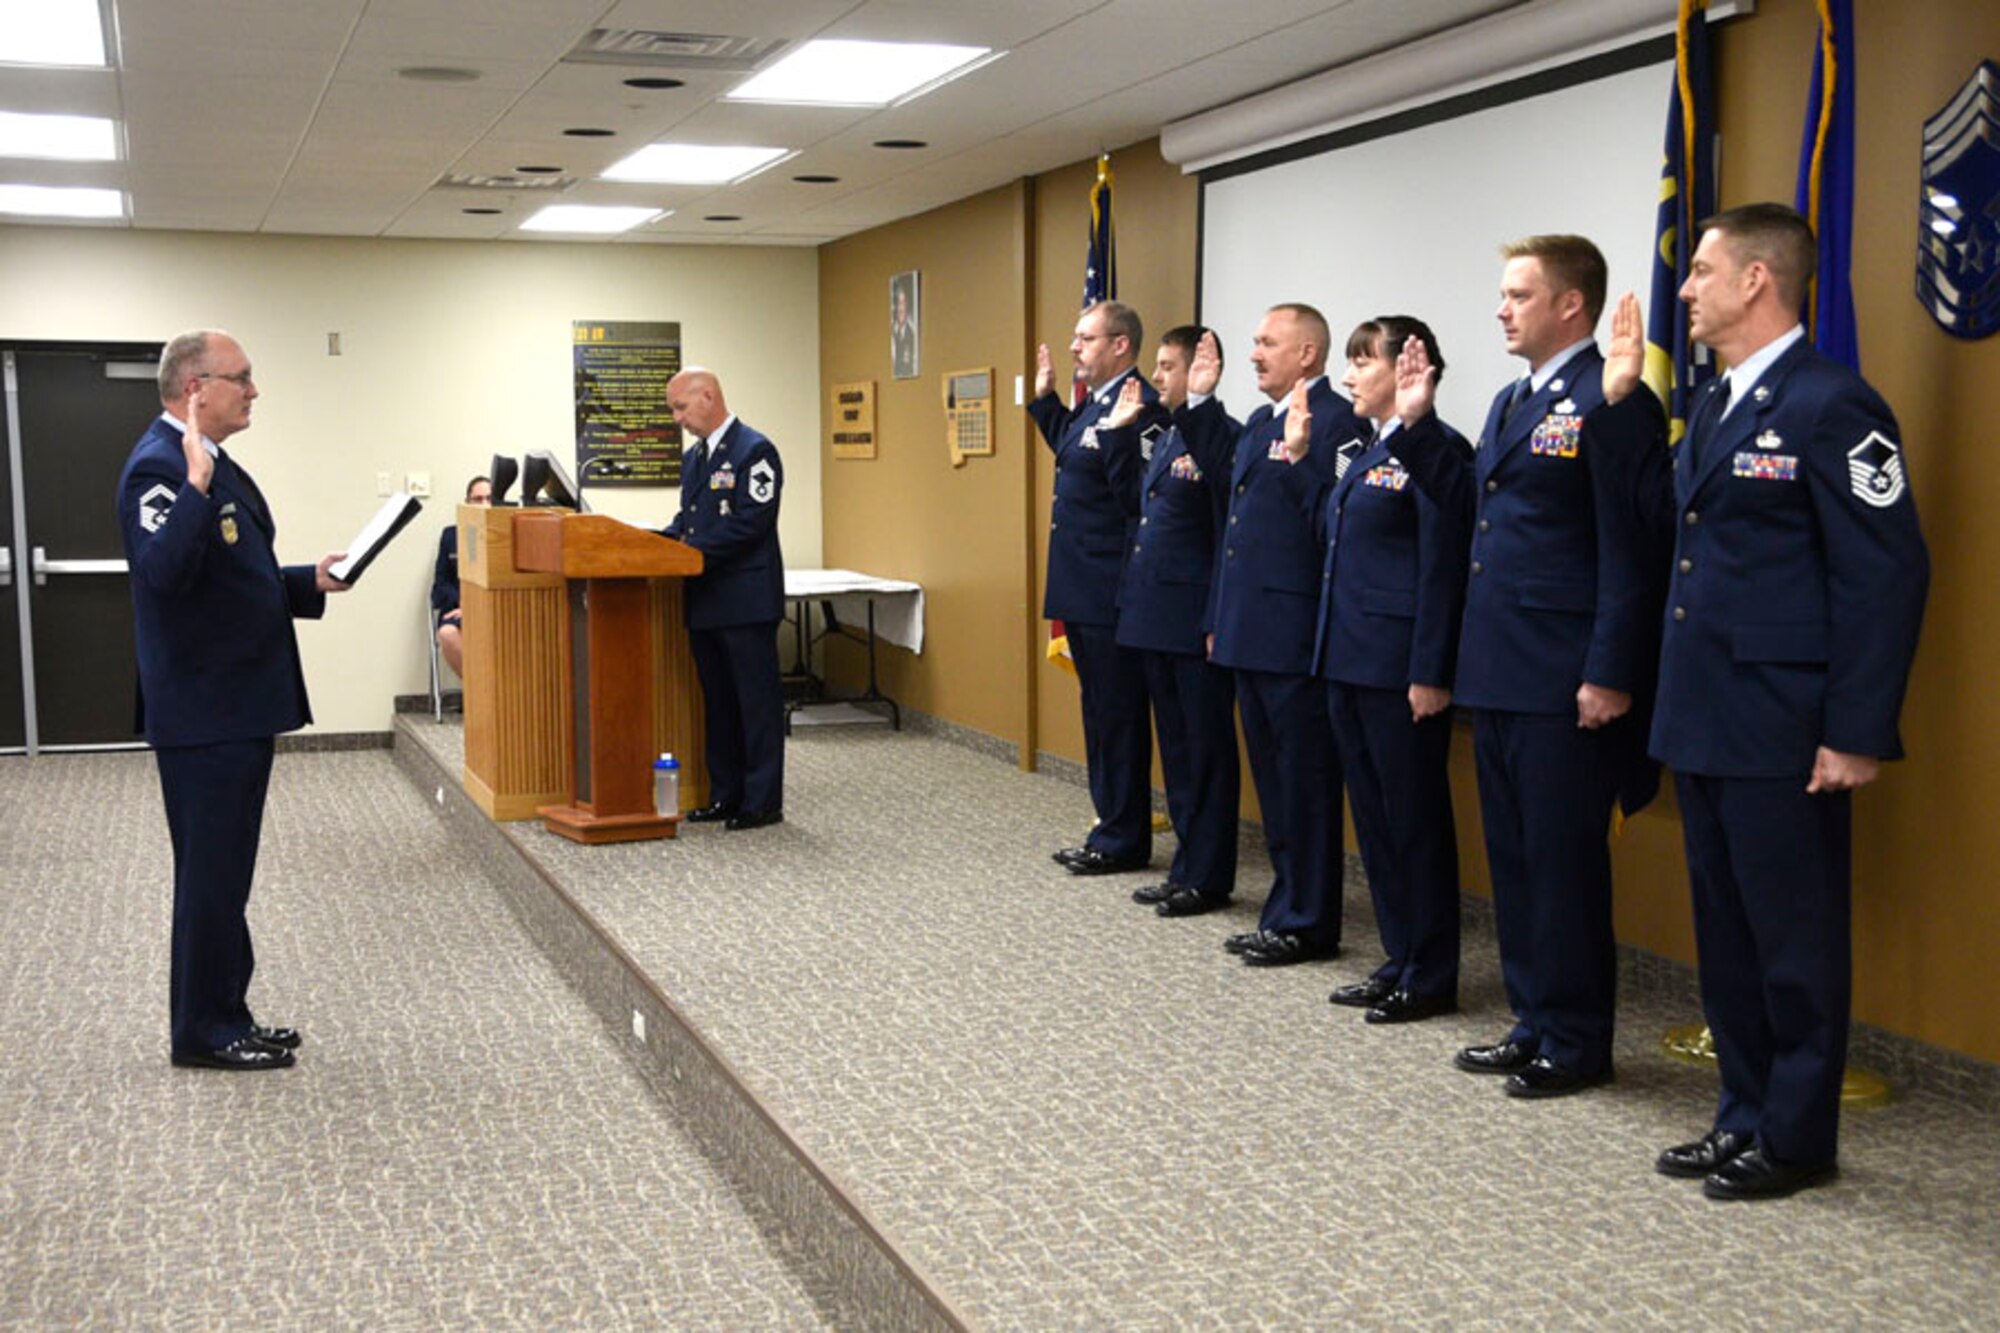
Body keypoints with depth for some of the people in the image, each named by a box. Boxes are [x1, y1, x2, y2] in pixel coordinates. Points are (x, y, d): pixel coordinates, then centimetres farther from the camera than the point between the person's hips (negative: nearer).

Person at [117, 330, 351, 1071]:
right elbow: (165, 571, -32)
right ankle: (203, 1032, 10)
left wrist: (311, 581, 11)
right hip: (204, 713, -10)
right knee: (212, 873, -1)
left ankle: (224, 1015, 25)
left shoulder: (211, 463, 14)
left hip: (238, 704, 10)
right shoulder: (161, 465, -16)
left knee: (225, 872, 15)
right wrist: (197, 484, -38)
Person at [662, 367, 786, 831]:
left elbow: (751, 522, -17)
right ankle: (725, 795, 21)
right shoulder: (692, 456, 17)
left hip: (745, 600, -9)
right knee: (717, 702, 13)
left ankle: (763, 801, 3)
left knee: (757, 701, -2)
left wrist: (695, 550, -17)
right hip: (704, 600, 9)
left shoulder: (754, 451, -10)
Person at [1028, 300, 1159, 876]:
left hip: (1109, 598, -11)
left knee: (1117, 718, 0)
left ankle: (1123, 841, 10)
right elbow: (1069, 451, 28)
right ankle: (1111, 831, 27)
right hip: (1082, 593, 11)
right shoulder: (1094, 406, 13)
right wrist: (1045, 396, 24)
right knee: (1100, 715, 17)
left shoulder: (1136, 409, -18)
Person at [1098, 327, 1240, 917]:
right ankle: (1188, 865, 26)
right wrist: (1118, 432, 14)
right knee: (1176, 746, 16)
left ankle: (1207, 877, 11)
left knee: (1207, 748, 2)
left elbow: (1231, 530, -21)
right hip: (1154, 618, 9)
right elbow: (1134, 501, 17)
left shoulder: (1220, 434, -14)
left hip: (1195, 623, -9)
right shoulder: (1162, 435, 13)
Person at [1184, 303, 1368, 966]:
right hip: (1249, 634, 10)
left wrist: (1300, 457, -27)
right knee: (1272, 779, 16)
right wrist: (1219, 619, 19)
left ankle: (1307, 923, 9)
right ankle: (1287, 909, 26)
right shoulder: (1257, 423, 17)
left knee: (1305, 782, 0)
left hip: (1294, 637, -10)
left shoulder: (1335, 420, -12)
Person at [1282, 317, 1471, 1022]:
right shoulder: (1372, 452, 16)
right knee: (1374, 813, 14)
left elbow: (1444, 568, -17)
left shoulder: (1435, 448, -13)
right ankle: (1401, 961, 25)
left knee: (1415, 815, 0)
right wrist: (1298, 458, 13)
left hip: (1400, 667, -10)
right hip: (1351, 662, 10)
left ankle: (1431, 977, 11)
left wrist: (1431, 673, -19)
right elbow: (1330, 532, 18)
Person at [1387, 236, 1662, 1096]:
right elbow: (1472, 504, 16)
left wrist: (1610, 676, -21)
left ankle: (1577, 1042, 14)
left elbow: (1627, 550, -18)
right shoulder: (1510, 402, 16)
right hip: (1497, 673, 9)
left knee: (1564, 863, 1)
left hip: (1563, 684, -9)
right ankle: (1534, 1023, 28)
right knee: (1513, 858, 16)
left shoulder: (1605, 402, -13)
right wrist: (1415, 431, 9)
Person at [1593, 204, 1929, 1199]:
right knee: (1726, 934, 16)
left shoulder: (1831, 405, -14)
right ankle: (1746, 1117, 29)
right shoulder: (1711, 409, 14)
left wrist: (1857, 734, -19)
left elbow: (1886, 575, -16)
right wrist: (1624, 400, 11)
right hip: (1705, 723, 9)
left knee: (1796, 939, 4)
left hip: (1782, 734, -9)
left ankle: (1796, 1140, 18)